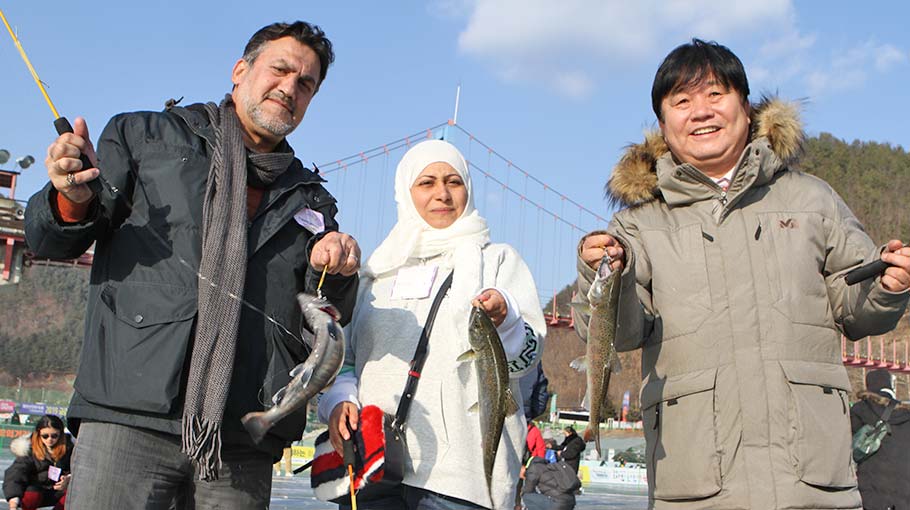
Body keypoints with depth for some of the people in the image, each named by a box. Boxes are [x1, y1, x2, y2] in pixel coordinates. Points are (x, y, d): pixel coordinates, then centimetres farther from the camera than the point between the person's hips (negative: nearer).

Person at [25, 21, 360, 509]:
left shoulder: (310, 200, 20)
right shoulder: (143, 136, 13)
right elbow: (46, 239, 11)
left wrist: (332, 274, -5)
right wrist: (73, 201, -12)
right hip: (129, 415, -2)